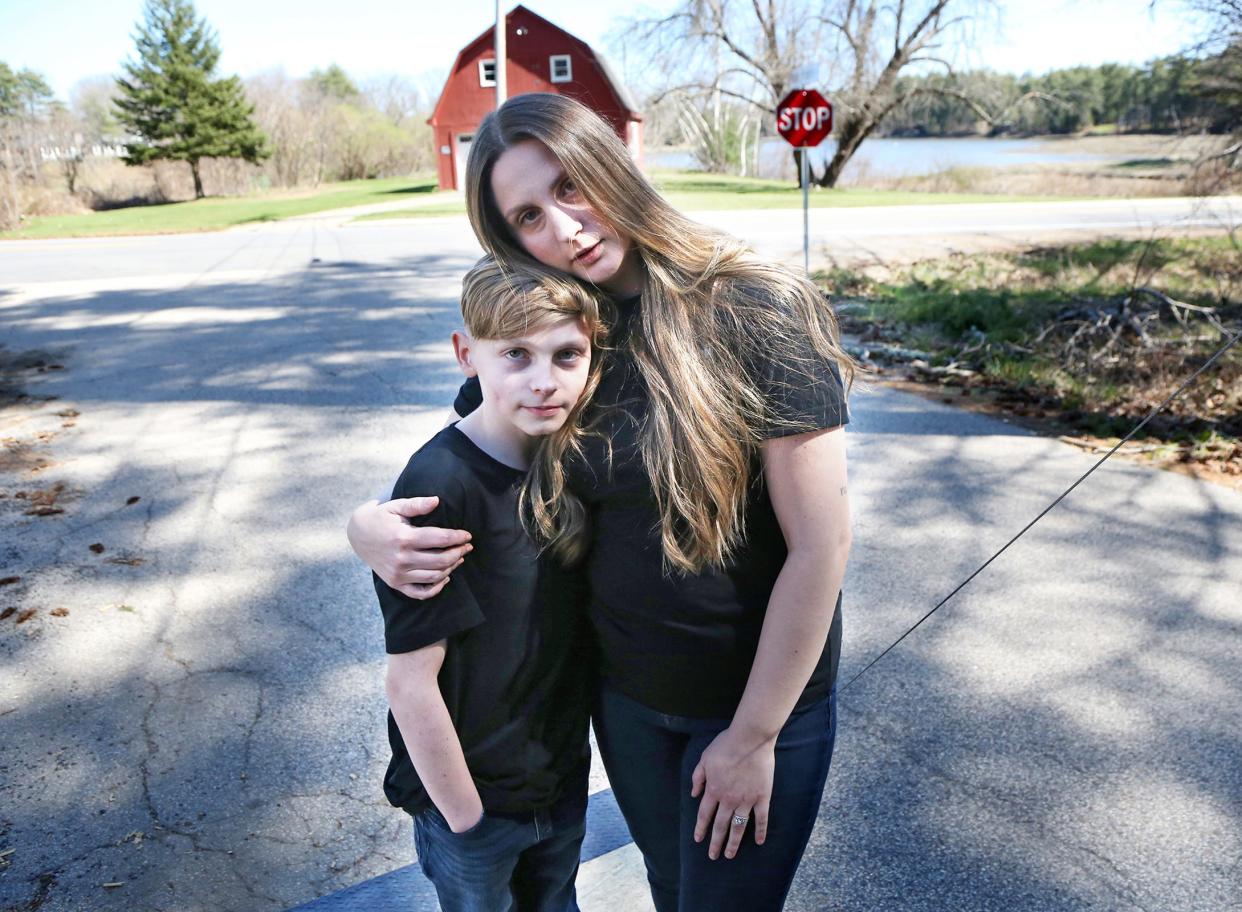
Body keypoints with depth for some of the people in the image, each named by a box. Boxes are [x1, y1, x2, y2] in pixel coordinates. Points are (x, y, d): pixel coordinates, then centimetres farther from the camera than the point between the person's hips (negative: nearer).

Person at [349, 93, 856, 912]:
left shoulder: (754, 312, -21)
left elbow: (821, 545, -21)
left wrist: (754, 736, -14)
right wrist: (370, 528, -19)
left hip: (765, 693, -4)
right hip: (622, 692, 5)